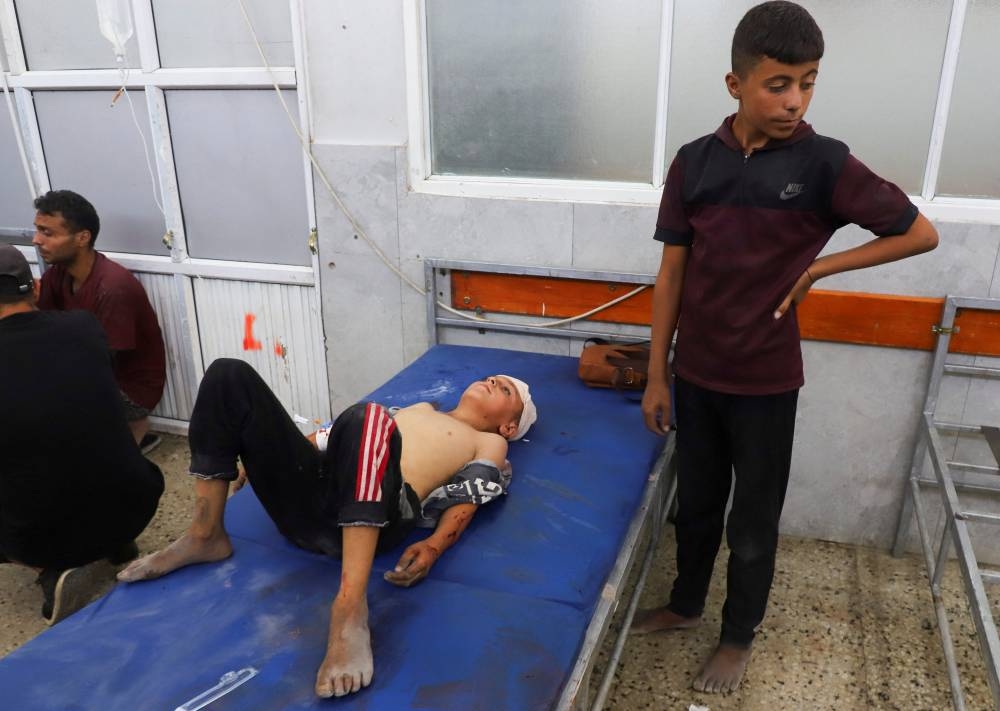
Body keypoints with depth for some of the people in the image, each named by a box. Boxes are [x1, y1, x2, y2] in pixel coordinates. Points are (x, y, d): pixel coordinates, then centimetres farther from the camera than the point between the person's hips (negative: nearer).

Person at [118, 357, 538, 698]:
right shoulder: (420, 408, 35)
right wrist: (255, 455, 21)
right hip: (307, 493, 6)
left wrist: (432, 548, -17)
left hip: (365, 517, -6)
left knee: (370, 416, -37)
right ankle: (205, 537, -2)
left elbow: (466, 502, 4)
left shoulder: (489, 444, 21)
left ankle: (350, 608, -39)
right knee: (230, 376, -4)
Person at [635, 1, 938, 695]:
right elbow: (672, 273, -1)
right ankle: (686, 603, 43)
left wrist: (817, 268, -7)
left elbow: (921, 234, -1)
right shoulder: (694, 162, -5)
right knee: (695, 502, 20)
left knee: (753, 519, 13)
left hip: (765, 381, -2)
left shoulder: (825, 164, -11)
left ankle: (739, 636, 36)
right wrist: (657, 375, 1)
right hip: (696, 374, 2)